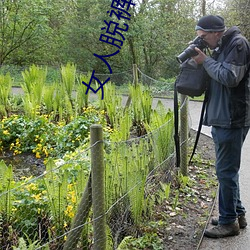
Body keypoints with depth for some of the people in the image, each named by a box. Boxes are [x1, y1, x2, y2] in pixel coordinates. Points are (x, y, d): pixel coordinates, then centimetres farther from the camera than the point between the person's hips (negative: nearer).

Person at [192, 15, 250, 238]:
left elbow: (230, 77, -21)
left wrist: (206, 61, -11)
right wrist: (203, 60, 4)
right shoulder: (221, 47, 16)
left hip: (232, 120, -10)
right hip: (221, 119, 10)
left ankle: (229, 221, 9)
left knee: (226, 171, -3)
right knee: (228, 170, 16)